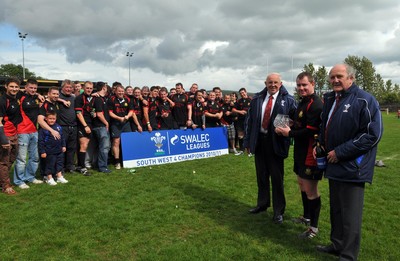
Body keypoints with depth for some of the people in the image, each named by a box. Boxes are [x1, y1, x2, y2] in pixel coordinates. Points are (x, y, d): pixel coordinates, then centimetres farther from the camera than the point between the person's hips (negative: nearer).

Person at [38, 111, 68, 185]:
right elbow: (40, 141, -13)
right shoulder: (43, 128, -14)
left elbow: (62, 137, 15)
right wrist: (42, 151, -14)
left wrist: (63, 146, 13)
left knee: (60, 163, 15)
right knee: (50, 164, 5)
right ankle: (49, 178, 20)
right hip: (49, 152, -6)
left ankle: (60, 177, 29)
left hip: (59, 150, 6)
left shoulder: (58, 127, 4)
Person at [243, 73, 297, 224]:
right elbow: (249, 120, 7)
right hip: (259, 141, 4)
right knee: (261, 175, 16)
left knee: (277, 178, 5)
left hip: (276, 143, -3)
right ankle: (262, 204, 34)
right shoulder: (257, 99, 6)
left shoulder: (288, 100, -4)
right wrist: (247, 141, 5)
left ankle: (278, 211, 18)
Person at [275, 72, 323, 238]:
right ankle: (306, 217, 40)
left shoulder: (315, 104, -20)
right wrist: (287, 129, -2)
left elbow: (311, 131, -26)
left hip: (310, 153, -10)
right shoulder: (303, 102, 12)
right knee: (302, 184, 22)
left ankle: (313, 227, 15)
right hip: (301, 151, 10)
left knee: (310, 190, 0)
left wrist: (289, 133, -16)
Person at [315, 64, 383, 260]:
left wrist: (340, 152, -19)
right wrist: (320, 144, 8)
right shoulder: (329, 99, 12)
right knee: (335, 209, 19)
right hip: (334, 164, 8)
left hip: (352, 168, -8)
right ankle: (337, 245, 35)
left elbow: (372, 134, -19)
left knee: (350, 215, 1)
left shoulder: (364, 101, -13)